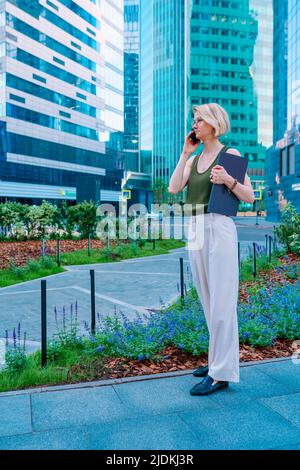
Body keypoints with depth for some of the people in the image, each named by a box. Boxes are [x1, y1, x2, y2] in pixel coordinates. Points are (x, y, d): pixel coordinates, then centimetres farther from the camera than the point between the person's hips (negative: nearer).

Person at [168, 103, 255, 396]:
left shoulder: (232, 154, 1)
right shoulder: (193, 160, 18)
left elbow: (249, 197, -2)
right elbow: (173, 188, 3)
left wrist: (228, 180, -20)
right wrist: (185, 153, 5)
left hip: (219, 229, -7)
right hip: (196, 230, 7)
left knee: (222, 302, -6)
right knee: (208, 301, 12)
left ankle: (221, 374, 2)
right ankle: (220, 359, 25)